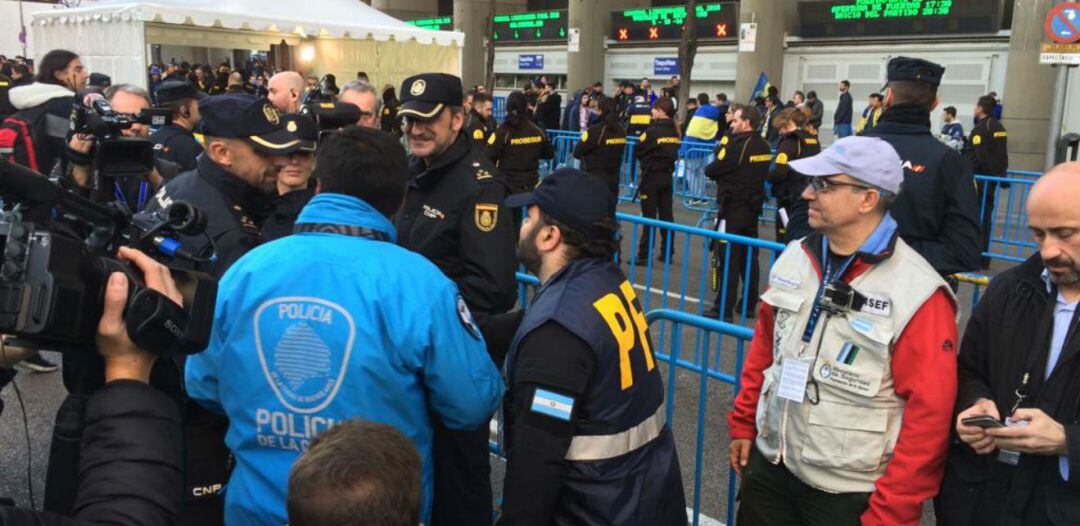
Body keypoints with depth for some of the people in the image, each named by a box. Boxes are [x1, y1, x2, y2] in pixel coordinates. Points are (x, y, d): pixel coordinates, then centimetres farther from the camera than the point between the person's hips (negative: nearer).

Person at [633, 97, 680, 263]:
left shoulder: (653, 131, -15)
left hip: (651, 176, -6)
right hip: (668, 176, 6)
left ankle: (644, 255, 0)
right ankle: (667, 253, 18)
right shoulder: (675, 131, 4)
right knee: (666, 215, 12)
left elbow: (637, 151, -8)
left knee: (649, 217, -2)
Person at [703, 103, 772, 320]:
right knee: (749, 256, 14)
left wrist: (709, 168, 11)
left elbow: (711, 170, -13)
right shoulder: (763, 146, 7)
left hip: (733, 208, -8)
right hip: (754, 206, 8)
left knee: (728, 258, -4)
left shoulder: (737, 145, -16)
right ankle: (749, 303, 22)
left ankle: (724, 308, -2)